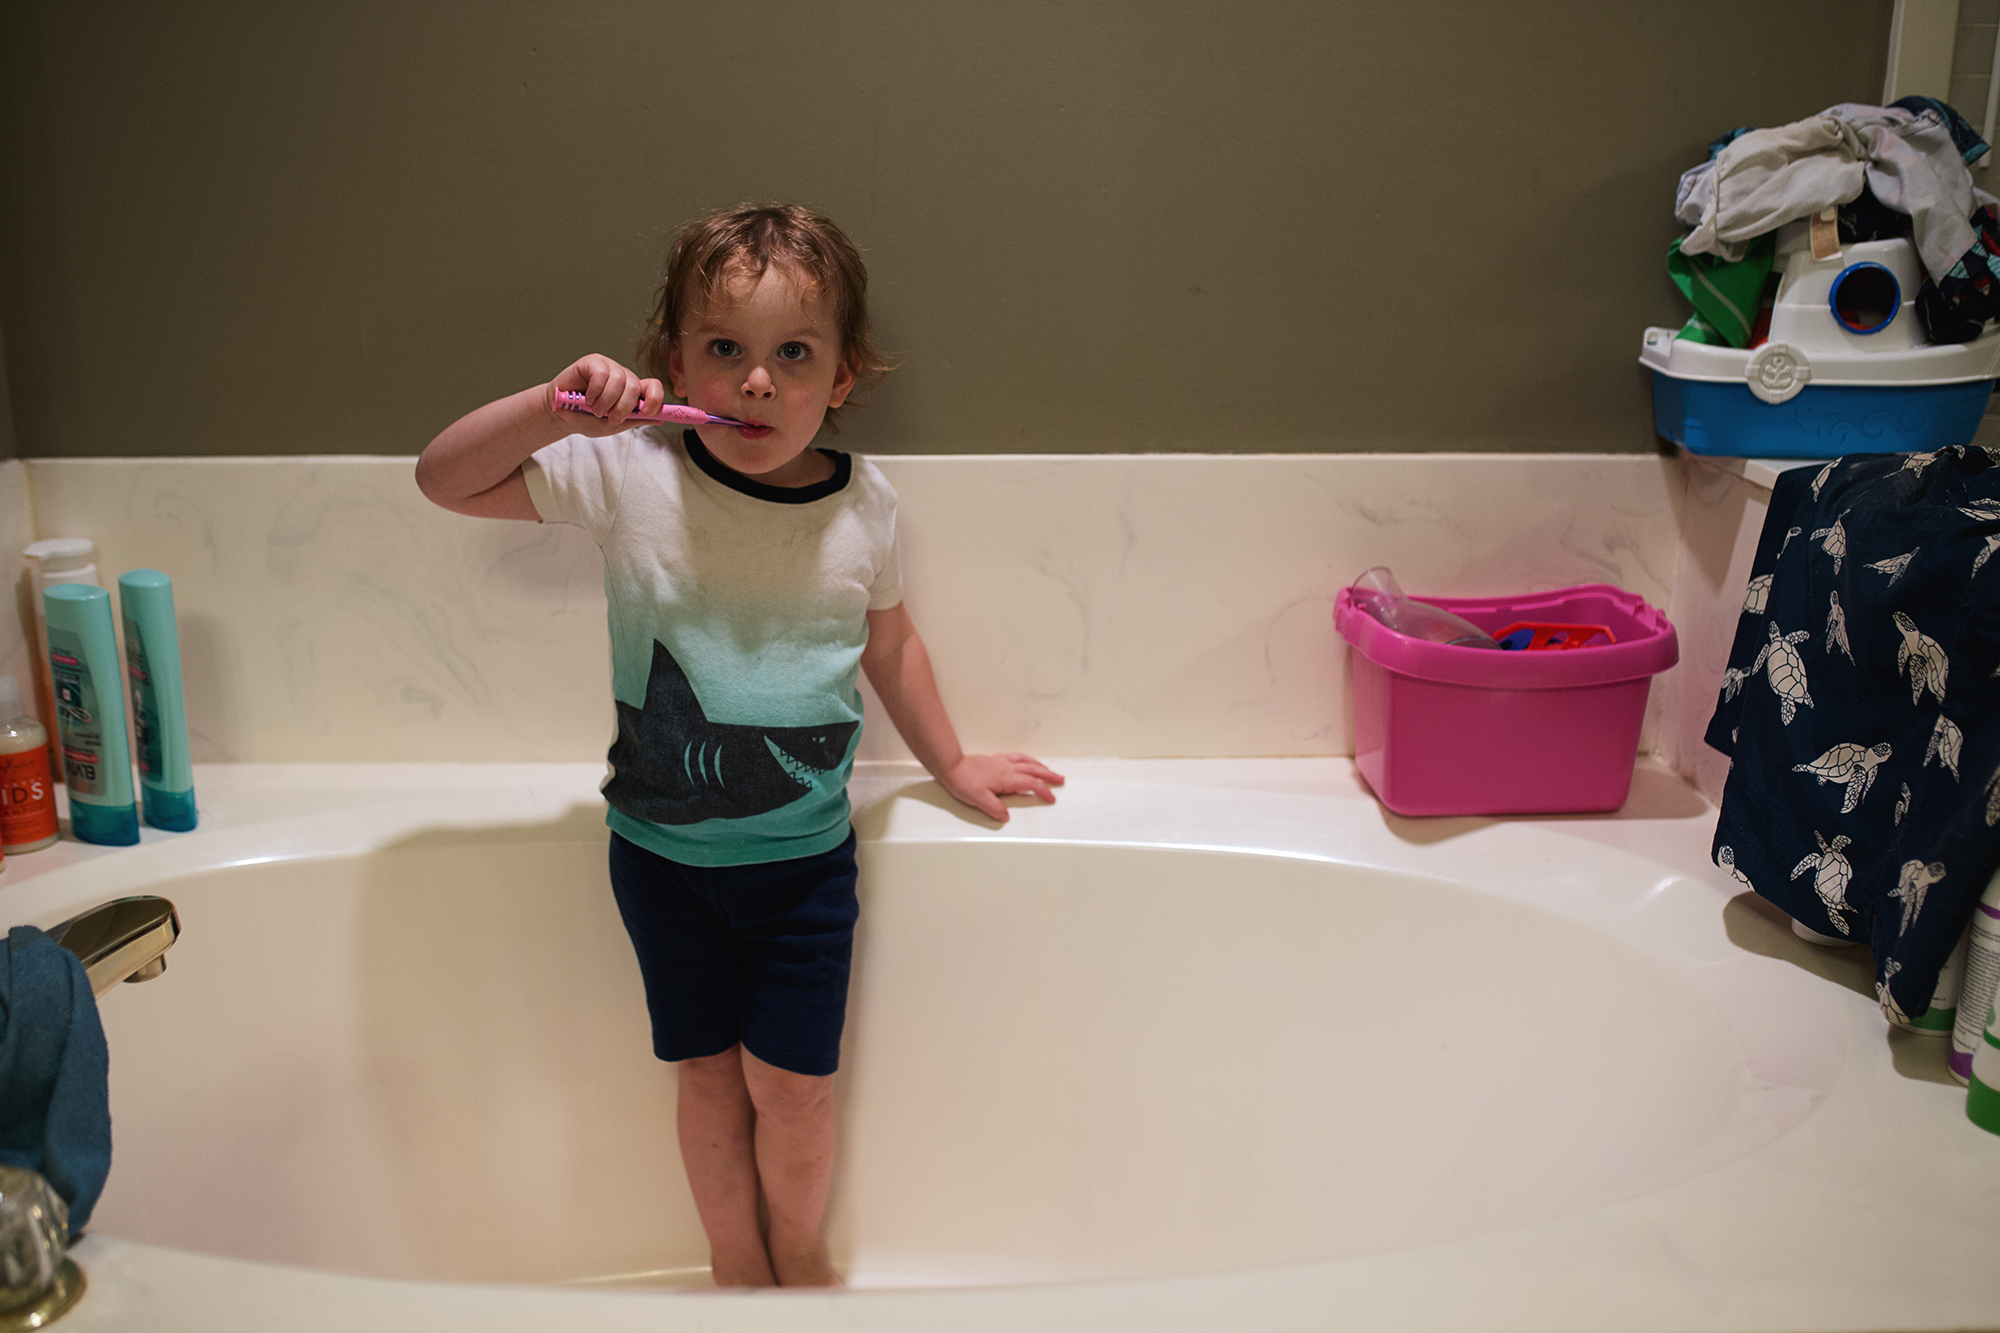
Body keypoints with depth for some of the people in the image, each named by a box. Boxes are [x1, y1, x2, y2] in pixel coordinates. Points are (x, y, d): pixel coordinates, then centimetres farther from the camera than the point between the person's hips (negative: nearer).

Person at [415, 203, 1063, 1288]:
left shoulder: (861, 503, -9)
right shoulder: (628, 475, -14)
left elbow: (889, 643, 8)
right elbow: (444, 480, -8)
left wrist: (950, 764, 18)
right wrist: (555, 405, -24)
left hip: (804, 855, 0)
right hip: (662, 848, 0)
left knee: (793, 1084, 7)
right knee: (710, 1075, 14)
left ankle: (799, 1256, 37)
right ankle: (737, 1266, 40)